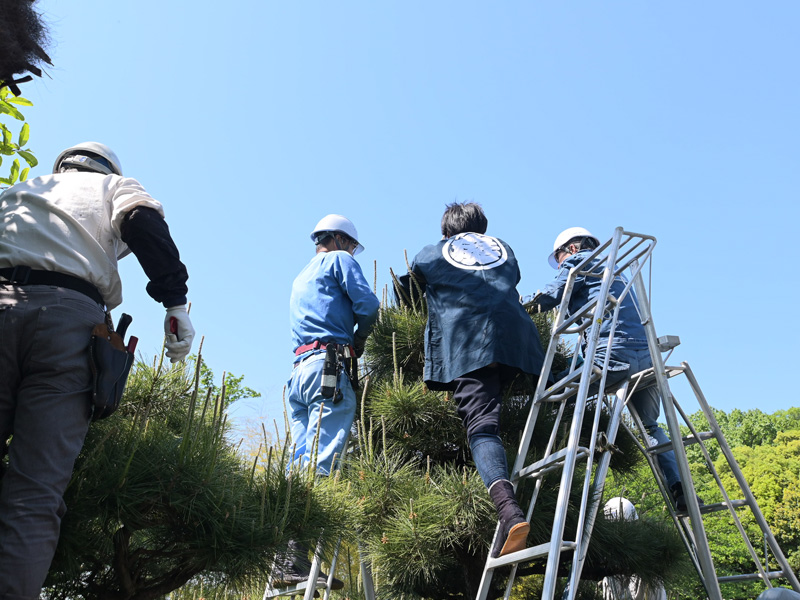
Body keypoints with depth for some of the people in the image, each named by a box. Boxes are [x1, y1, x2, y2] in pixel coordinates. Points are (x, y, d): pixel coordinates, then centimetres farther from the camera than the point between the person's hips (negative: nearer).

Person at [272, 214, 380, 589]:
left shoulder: (301, 277, 34)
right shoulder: (339, 260, 9)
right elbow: (367, 305, -3)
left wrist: (348, 342, 19)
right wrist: (358, 341, 13)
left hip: (300, 368, 8)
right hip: (329, 365, -8)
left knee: (303, 460, 3)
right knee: (321, 460, -15)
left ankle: (288, 560, -1)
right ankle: (293, 557, -23)